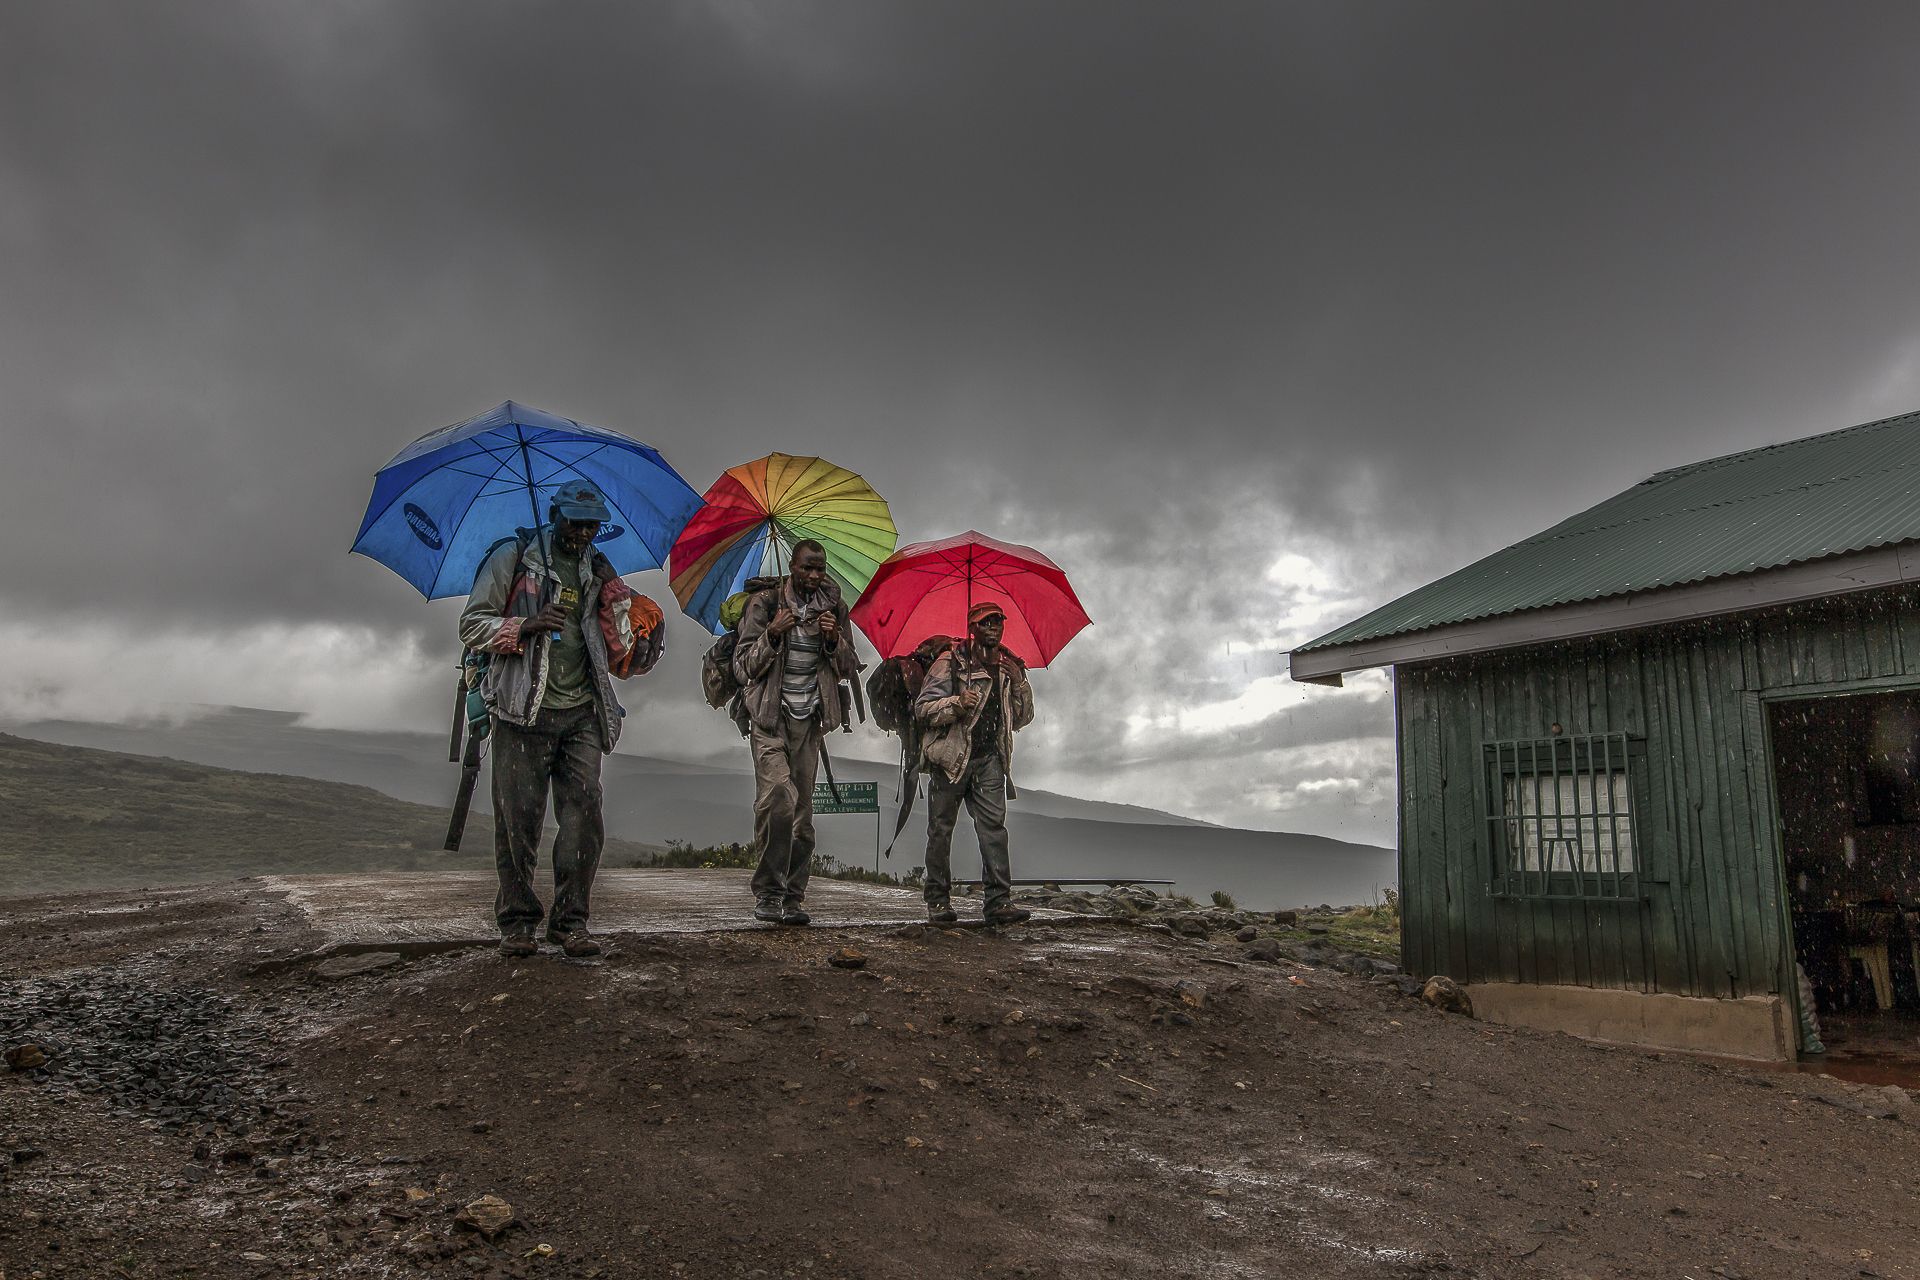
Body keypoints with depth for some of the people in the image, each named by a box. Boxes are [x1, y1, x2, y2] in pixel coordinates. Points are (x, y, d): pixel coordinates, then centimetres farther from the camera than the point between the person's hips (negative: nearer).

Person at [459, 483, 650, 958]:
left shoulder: (596, 572, 16)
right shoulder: (513, 558, 5)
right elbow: (471, 626, 1)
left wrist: (616, 593, 0)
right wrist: (525, 626, -15)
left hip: (581, 714, 3)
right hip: (523, 711, -3)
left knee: (584, 815, -4)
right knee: (518, 819, -1)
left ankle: (570, 920, 4)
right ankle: (517, 920, 12)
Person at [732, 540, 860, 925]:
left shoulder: (834, 607, 12)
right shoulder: (763, 603, 3)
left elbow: (849, 668, 14)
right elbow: (743, 666, 1)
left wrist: (835, 639, -6)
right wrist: (772, 635, -15)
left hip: (809, 719, 4)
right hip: (770, 718, -3)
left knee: (802, 811, 2)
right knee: (777, 798, -21)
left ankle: (792, 897, 9)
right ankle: (767, 892, -11)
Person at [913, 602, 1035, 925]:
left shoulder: (1009, 667, 15)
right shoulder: (950, 663, 0)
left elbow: (1022, 719, 16)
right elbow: (922, 708, -5)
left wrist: (1019, 683, 1)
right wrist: (957, 703, -21)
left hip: (990, 758, 3)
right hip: (951, 757, -3)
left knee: (994, 825, -8)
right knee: (941, 828, 3)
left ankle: (999, 901, -9)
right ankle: (938, 900, 13)